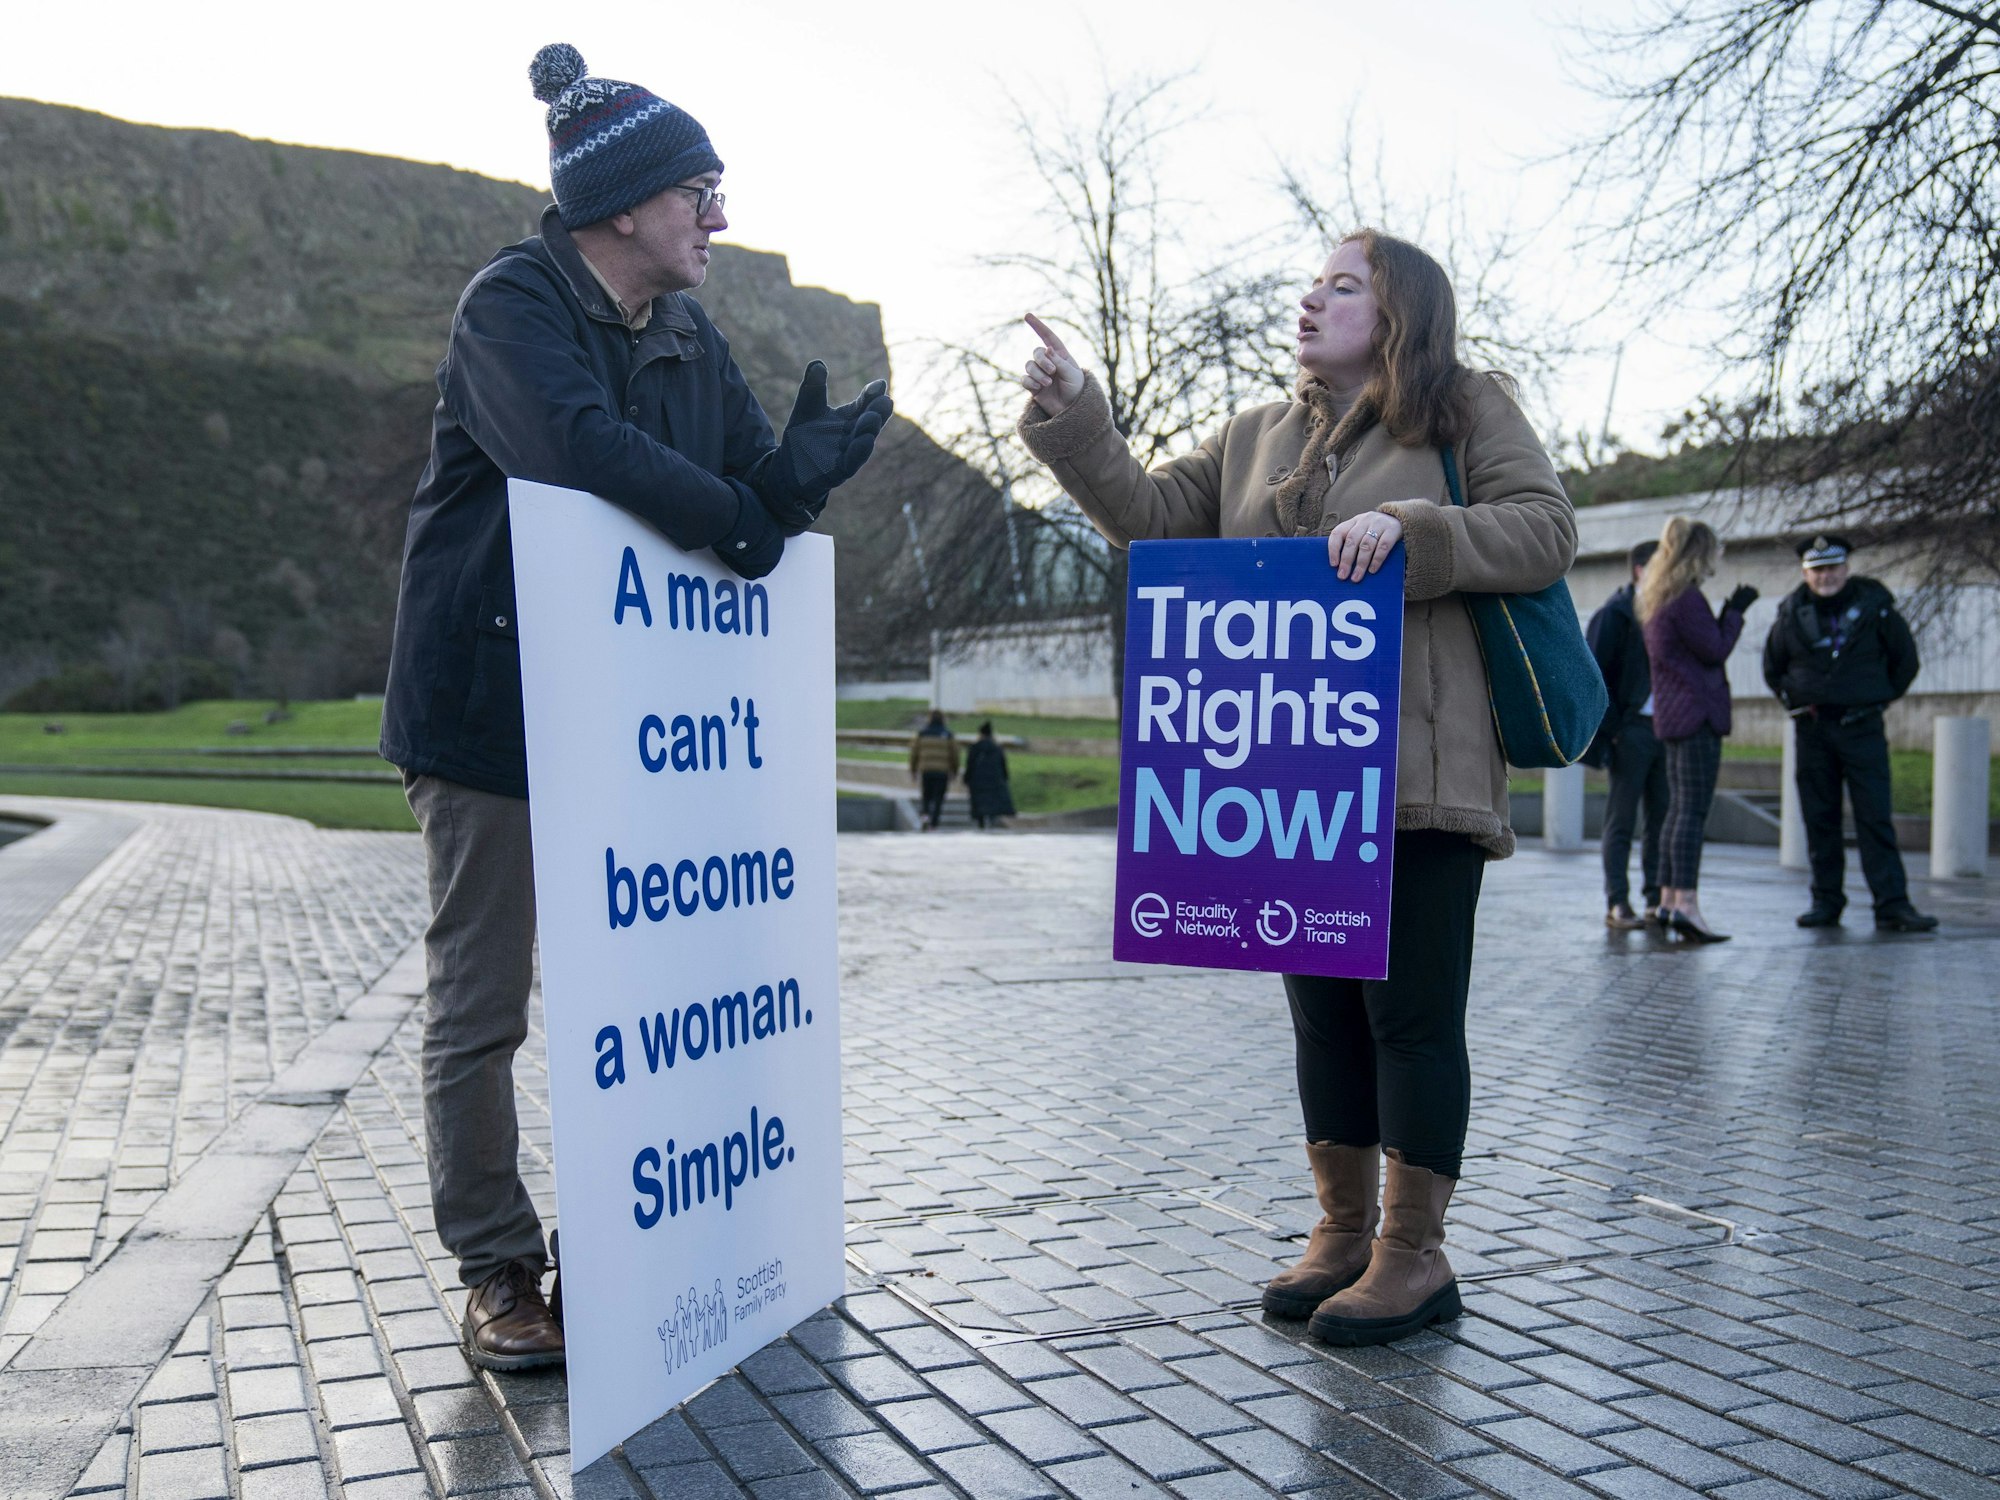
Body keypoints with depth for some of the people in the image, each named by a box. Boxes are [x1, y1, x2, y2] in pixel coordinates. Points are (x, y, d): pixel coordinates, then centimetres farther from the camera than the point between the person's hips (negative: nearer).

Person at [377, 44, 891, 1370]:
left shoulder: (693, 343, 11)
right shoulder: (515, 305, -11)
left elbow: (752, 496, 6)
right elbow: (578, 444, -30)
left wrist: (803, 471, -17)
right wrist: (735, 519, -20)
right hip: (492, 704, -7)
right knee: (481, 1006, 2)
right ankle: (499, 1272, 14)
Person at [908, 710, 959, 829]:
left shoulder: (922, 733, 3)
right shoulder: (947, 734, -1)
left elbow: (914, 752, 5)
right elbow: (954, 754, 2)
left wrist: (913, 770, 14)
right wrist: (954, 771, 14)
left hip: (925, 770, 2)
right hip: (942, 772, -2)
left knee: (927, 796, 17)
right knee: (938, 798, 3)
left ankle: (926, 814, -7)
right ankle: (933, 823, -3)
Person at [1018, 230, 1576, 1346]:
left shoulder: (1469, 410, 5)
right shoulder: (1258, 436, 19)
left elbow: (1548, 531, -4)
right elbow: (1151, 514, 13)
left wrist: (1407, 526, -16)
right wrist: (1074, 416, 2)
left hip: (1417, 772, -5)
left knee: (1411, 1008, 0)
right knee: (1324, 1005, 12)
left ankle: (1416, 1254, 11)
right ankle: (1344, 1233, 25)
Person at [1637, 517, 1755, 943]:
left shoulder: (1655, 597, 18)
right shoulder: (1686, 597, -13)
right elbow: (1716, 649, -11)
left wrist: (1730, 610, 17)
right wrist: (1735, 610, 0)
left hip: (1672, 715, 10)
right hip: (1696, 713, -10)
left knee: (1678, 808, 13)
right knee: (1694, 811, -12)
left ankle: (1667, 901, 15)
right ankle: (1686, 905, -16)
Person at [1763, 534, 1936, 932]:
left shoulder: (1873, 605, 0)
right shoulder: (1792, 613, 5)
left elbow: (1906, 659, 11)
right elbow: (1772, 667, 20)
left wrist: (1881, 697, 8)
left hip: (1862, 728, -2)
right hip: (1812, 730, 2)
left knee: (1875, 818, -7)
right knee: (1819, 819, 5)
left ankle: (1892, 905, -7)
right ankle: (1826, 901, 13)